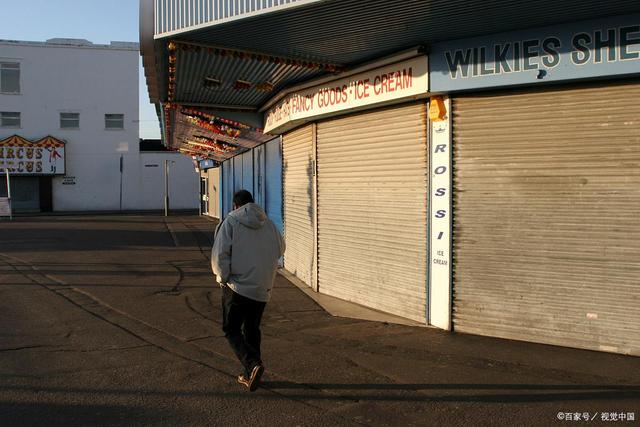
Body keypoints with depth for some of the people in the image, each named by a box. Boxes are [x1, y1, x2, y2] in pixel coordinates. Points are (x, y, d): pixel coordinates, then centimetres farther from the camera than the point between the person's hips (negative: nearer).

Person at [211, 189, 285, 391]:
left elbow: (220, 253, -15)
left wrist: (223, 277, -2)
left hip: (237, 286, -5)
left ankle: (253, 363, -13)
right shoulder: (268, 223, 5)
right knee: (252, 329, 18)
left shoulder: (230, 222, -8)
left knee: (232, 329, 7)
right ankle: (250, 375, 23)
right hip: (262, 288, 5)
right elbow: (280, 249, 17)